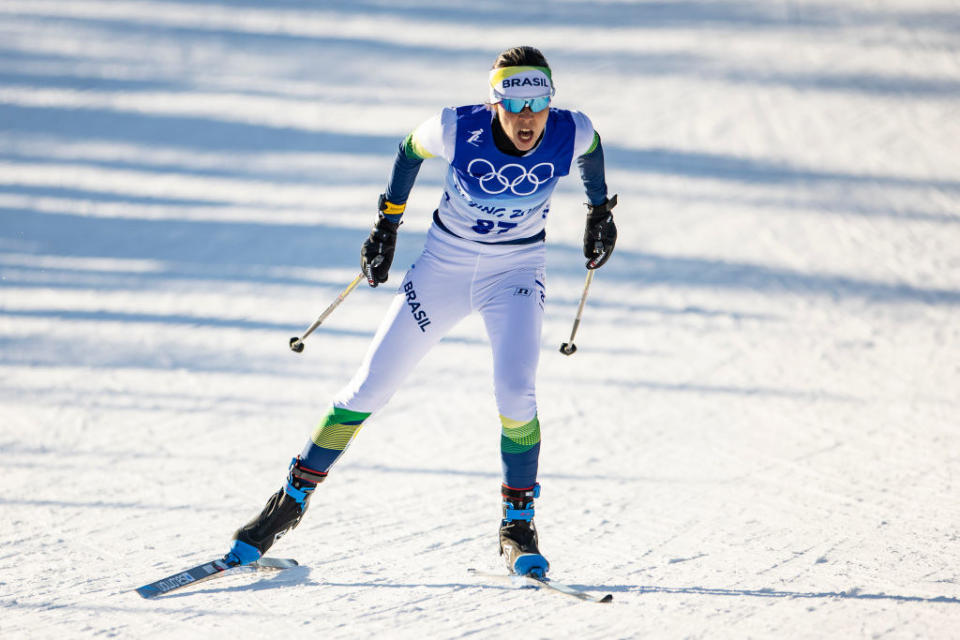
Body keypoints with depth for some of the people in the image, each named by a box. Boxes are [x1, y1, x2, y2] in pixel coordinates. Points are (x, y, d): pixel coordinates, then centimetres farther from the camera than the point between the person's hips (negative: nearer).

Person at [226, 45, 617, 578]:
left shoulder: (570, 134, -22)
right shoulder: (458, 129, -26)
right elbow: (410, 149, -3)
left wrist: (600, 211, 16)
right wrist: (387, 223, 4)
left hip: (515, 273, 0)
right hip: (444, 267, 0)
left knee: (514, 393, -24)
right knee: (370, 388, 1)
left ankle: (518, 524, -4)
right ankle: (293, 498, 19)